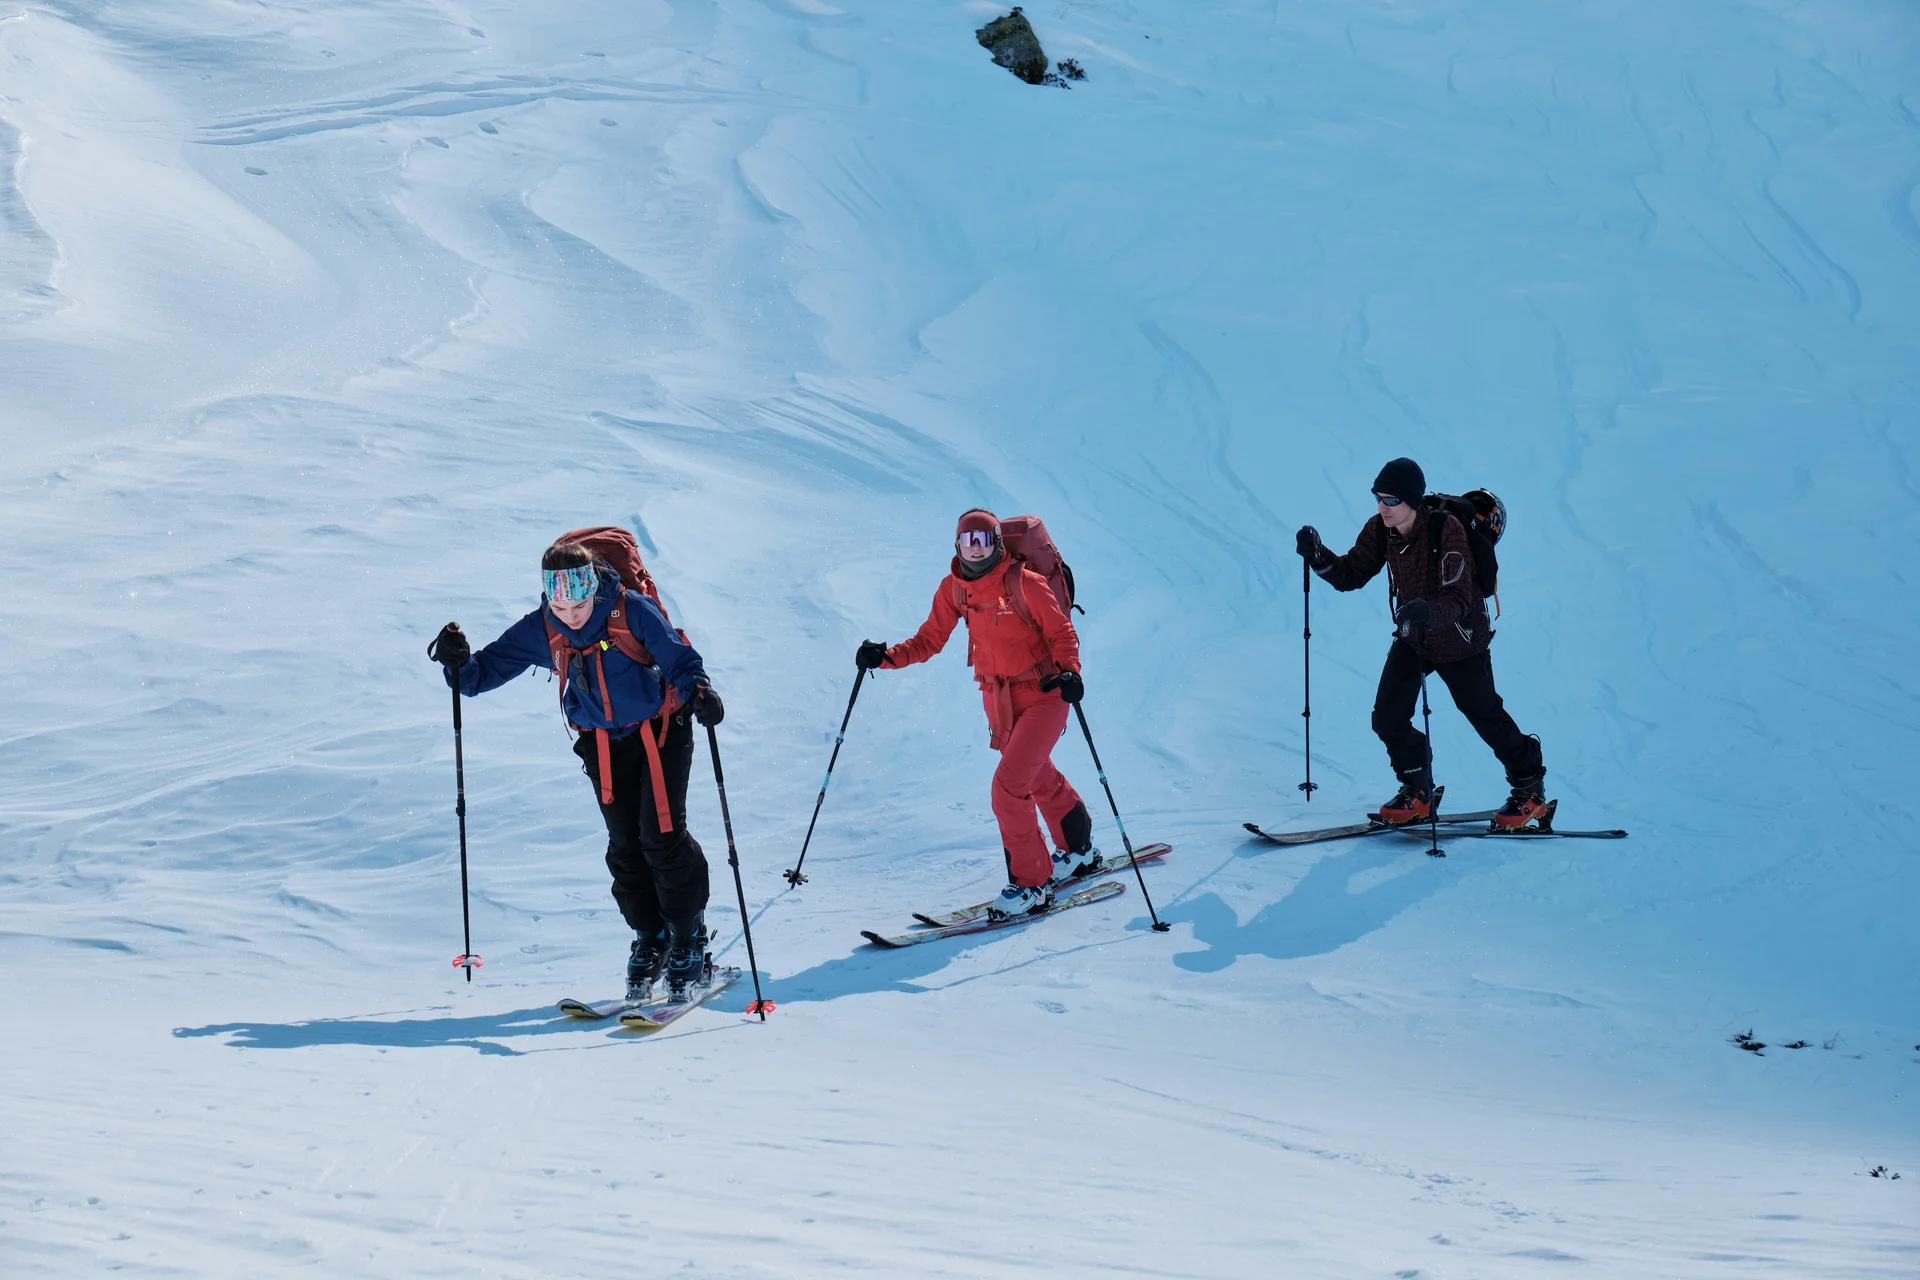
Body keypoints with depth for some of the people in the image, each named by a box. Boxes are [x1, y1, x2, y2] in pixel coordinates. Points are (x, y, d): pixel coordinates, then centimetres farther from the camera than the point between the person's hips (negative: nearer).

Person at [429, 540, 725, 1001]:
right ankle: (650, 939, 18)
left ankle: (689, 940, 5)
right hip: (603, 744, 4)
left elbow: (678, 659, -19)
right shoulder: (540, 631, -11)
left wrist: (697, 690, -39)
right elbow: (491, 667, -5)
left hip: (660, 730, -4)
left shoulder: (632, 611, -22)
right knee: (625, 845, 3)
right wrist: (460, 665, -27)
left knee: (662, 836, -10)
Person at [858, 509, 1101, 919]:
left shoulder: (1024, 584, -19)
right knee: (1039, 778, 24)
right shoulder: (953, 589, -4)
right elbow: (929, 641, 0)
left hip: (1042, 696, -7)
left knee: (1008, 785, -17)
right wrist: (886, 657, -15)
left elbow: (1061, 632, -11)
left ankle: (1031, 883, -5)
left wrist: (1069, 671, -29)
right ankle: (1079, 852, 48)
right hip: (997, 698, 7)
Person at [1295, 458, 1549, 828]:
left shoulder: (1448, 531, -31)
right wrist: (1320, 558, -26)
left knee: (1486, 718, 10)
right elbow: (1351, 575, -8)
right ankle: (1418, 792, 19)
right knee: (1388, 720, -5)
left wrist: (1427, 612, -56)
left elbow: (1458, 601, -36)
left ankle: (1530, 789, 32)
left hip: (1458, 640, -5)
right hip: (1411, 637, 5)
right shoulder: (1379, 530, -13)